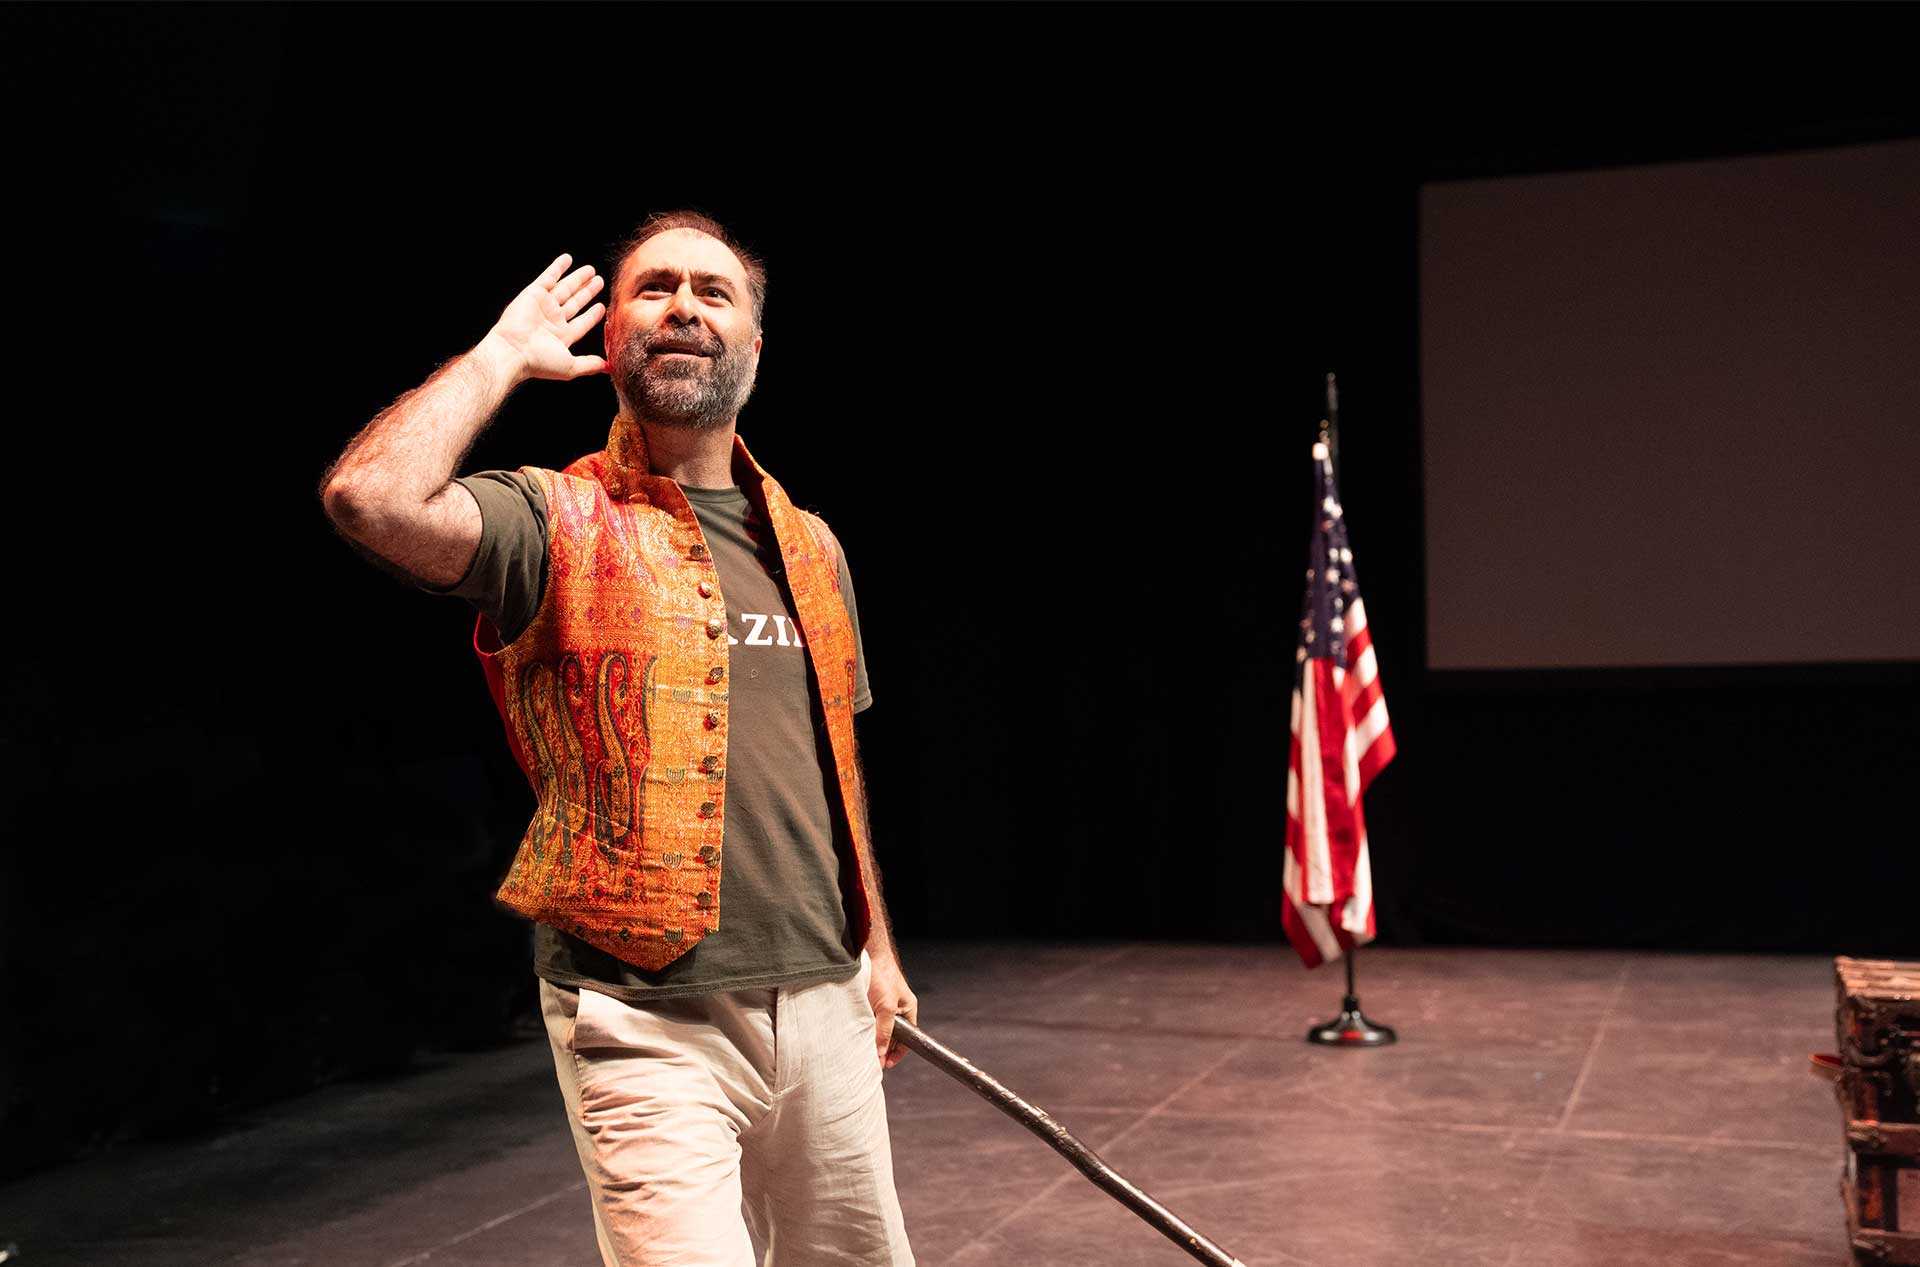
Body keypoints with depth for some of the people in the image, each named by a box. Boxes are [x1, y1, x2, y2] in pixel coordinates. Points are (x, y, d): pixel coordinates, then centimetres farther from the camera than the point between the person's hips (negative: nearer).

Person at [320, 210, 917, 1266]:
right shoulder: (559, 523, -5)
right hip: (649, 1023, -6)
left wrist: (874, 946, 22)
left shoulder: (809, 546, 13)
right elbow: (368, 498, -25)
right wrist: (504, 354, -11)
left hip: (822, 1003, 6)